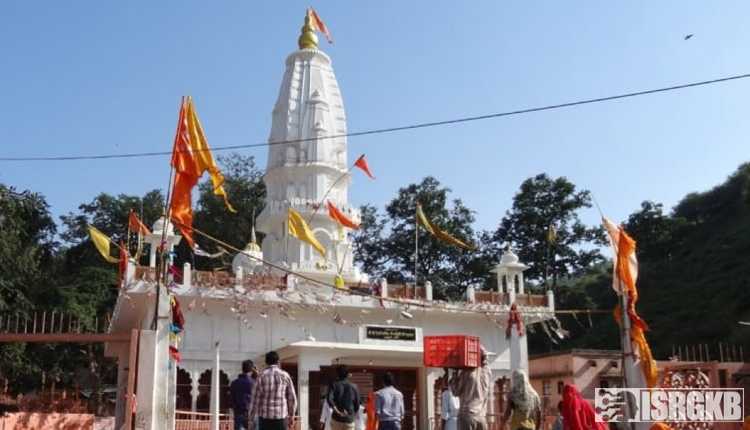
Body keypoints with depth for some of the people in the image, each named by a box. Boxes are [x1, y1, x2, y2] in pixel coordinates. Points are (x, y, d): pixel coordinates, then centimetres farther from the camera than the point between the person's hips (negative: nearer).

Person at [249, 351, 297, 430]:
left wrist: (251, 419, 5)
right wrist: (291, 416, 15)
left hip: (265, 416, 0)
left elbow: (255, 398, -2)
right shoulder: (285, 376, 1)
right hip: (281, 416, 1)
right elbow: (292, 398, 4)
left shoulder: (262, 376, -2)